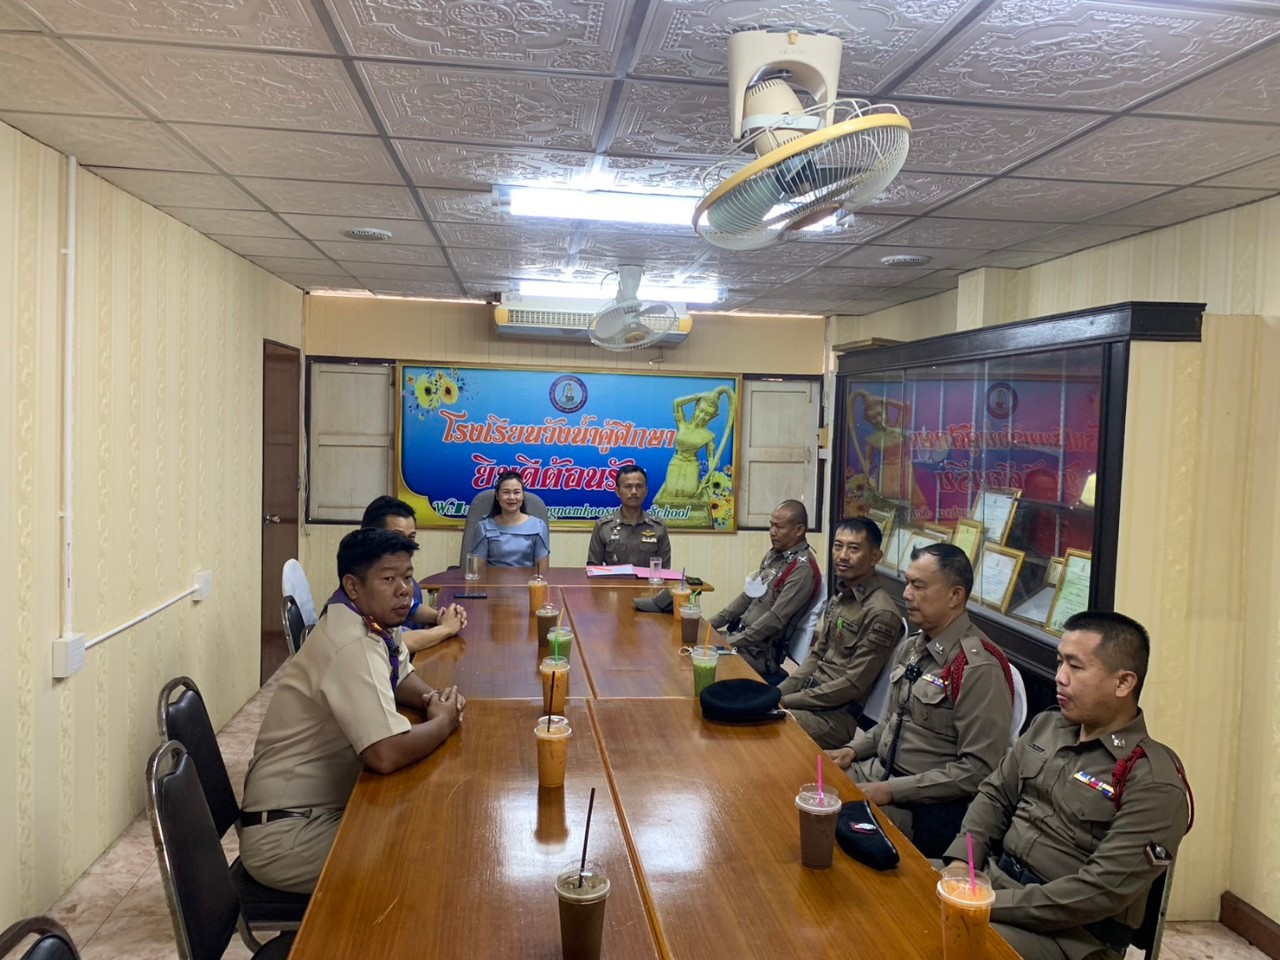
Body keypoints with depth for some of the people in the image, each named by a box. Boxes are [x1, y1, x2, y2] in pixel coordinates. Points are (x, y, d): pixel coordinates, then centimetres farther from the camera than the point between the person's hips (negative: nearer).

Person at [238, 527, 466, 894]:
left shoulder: (372, 620, 1)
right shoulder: (352, 645, -27)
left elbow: (401, 677, 20)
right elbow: (386, 754, -36)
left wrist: (431, 698, -3)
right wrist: (443, 722, -16)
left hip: (323, 805, 9)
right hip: (285, 834, -9)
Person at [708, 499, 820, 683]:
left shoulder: (803, 569, -18)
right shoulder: (774, 555, 11)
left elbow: (775, 619, -23)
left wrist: (731, 643, -21)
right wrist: (713, 622, 7)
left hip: (761, 651, -8)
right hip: (741, 635, 9)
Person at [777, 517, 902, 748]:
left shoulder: (880, 614, -18)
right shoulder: (840, 597, 10)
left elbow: (853, 684, -19)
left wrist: (786, 702, -16)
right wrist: (778, 693, 2)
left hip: (838, 715, -8)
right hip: (812, 694, 8)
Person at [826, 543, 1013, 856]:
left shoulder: (979, 668, -18)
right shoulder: (911, 648, 8)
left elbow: (979, 770, -20)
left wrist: (892, 791, -20)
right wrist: (854, 749, 4)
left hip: (928, 806, -8)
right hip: (879, 771, 8)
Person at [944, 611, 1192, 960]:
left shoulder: (1153, 783, -15)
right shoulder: (1046, 726, 7)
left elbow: (1102, 892, -21)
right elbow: (995, 796, 13)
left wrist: (993, 905, -21)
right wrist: (961, 863, -5)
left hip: (1070, 931, -7)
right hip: (994, 877, 7)